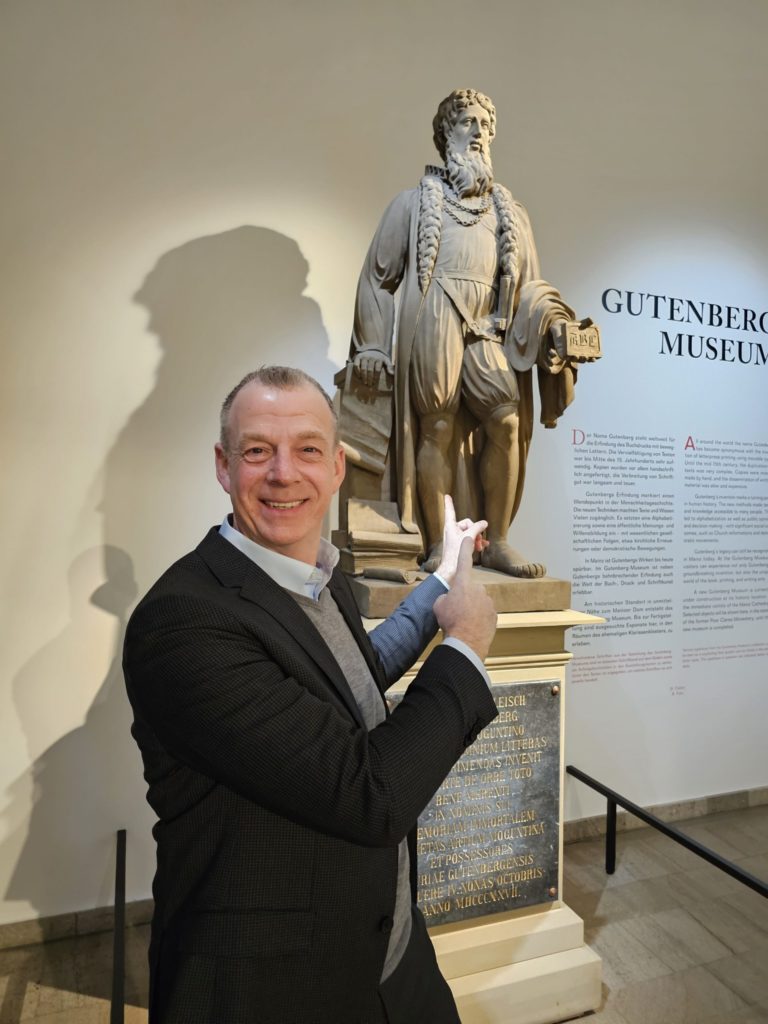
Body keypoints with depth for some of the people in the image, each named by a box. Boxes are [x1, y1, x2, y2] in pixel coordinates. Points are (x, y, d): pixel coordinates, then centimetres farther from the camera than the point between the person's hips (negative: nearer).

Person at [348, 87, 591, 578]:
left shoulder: (509, 211, 23)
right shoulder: (414, 203, 15)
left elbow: (527, 283, 18)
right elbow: (378, 275, 10)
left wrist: (551, 321, -3)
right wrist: (370, 346, 1)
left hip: (487, 331, 3)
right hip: (434, 322, -3)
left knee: (508, 422, -11)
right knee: (438, 428, -9)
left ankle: (497, 542, 0)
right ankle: (437, 547, 0)